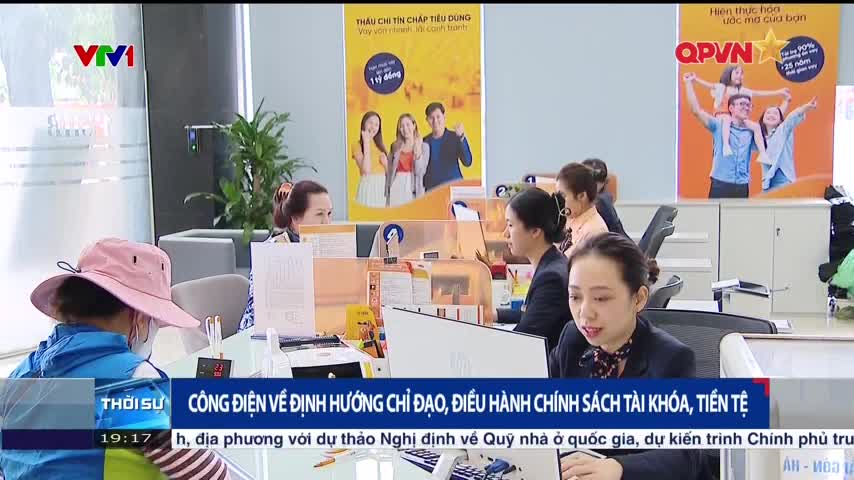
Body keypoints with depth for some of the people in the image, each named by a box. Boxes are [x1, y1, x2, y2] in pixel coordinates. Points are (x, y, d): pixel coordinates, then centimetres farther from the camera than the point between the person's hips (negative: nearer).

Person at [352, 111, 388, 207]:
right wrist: (366, 143, -16)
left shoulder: (381, 145, 14)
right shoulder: (357, 145, -4)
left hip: (382, 186, 6)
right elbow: (366, 169, -19)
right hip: (367, 185, -6)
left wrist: (386, 163, -5)